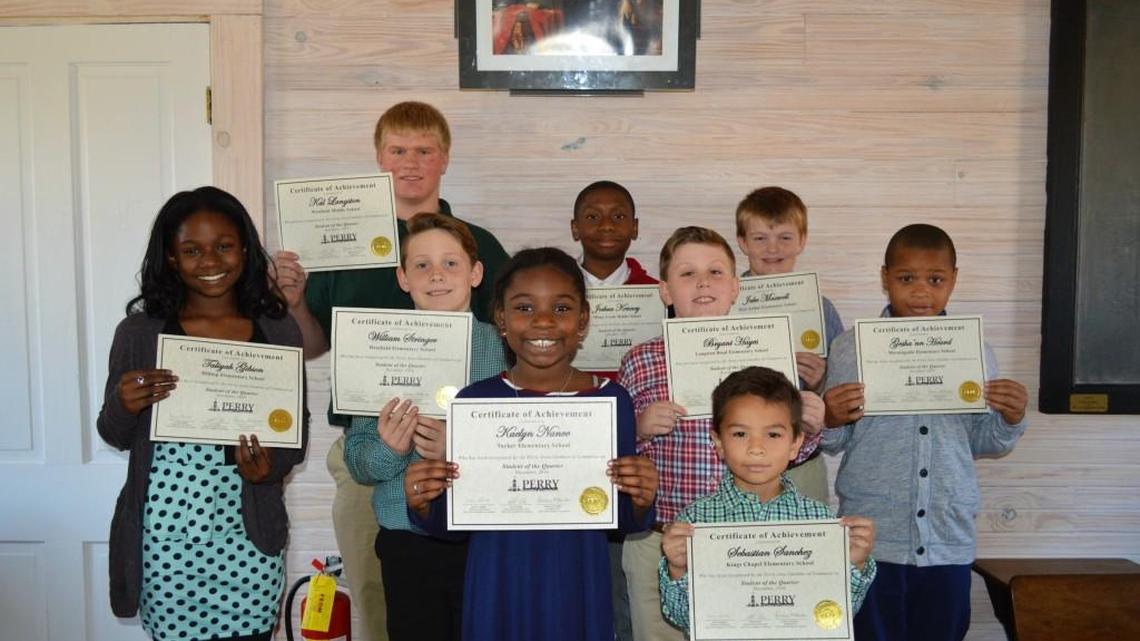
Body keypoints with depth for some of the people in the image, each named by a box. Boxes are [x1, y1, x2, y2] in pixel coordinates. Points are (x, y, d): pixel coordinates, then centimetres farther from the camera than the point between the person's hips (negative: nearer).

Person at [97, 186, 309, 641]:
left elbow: (297, 429, 7)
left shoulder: (278, 330, 0)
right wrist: (124, 405, -15)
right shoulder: (138, 332, -1)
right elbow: (114, 437, 7)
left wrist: (271, 467, -13)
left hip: (249, 538, 1)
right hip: (164, 536, 0)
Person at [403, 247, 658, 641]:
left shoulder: (610, 399, -5)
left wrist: (641, 501, -18)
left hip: (577, 589, 0)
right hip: (499, 590, 0)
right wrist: (423, 505, -17)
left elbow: (624, 522, 2)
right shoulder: (474, 401, -5)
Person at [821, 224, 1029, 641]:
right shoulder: (850, 348, -3)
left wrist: (1012, 419, -10)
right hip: (871, 539, -2)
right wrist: (832, 421, -19)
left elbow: (984, 443, 10)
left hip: (949, 540, 2)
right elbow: (833, 444, 2)